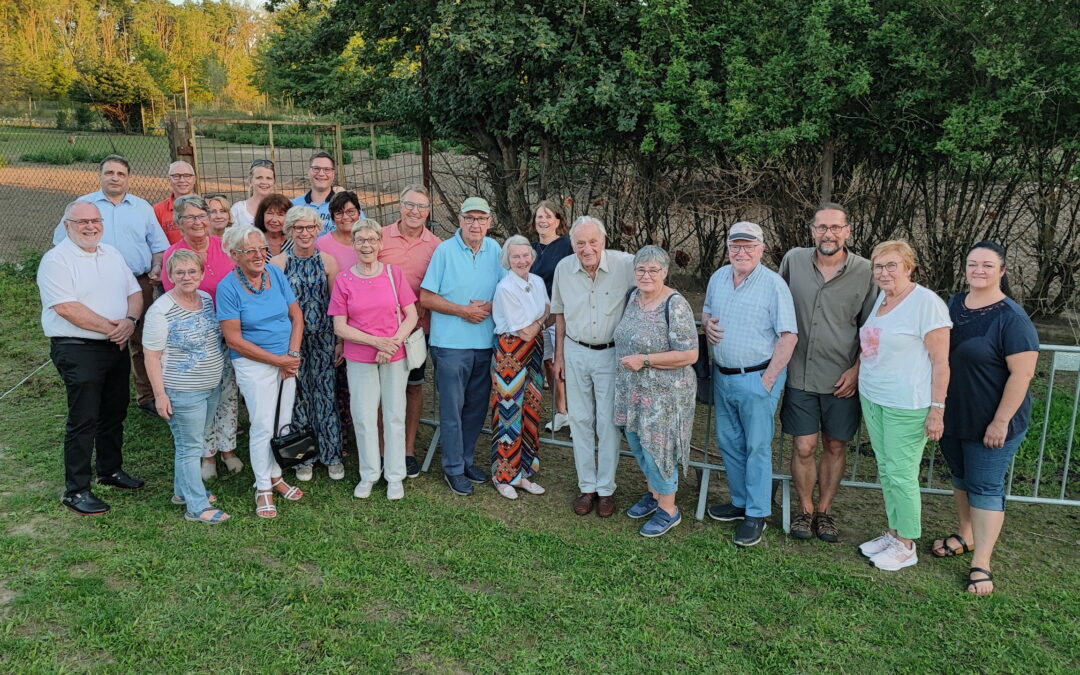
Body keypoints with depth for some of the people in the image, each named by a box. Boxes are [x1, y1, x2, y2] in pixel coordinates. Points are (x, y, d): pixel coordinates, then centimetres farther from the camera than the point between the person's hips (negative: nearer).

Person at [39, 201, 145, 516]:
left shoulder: (113, 254, 12)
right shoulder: (56, 260, -11)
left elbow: (134, 292, 11)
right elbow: (66, 307, -20)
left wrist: (130, 320, -10)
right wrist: (111, 328, -18)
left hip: (116, 347, 7)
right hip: (78, 350, -7)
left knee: (114, 414, 17)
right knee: (83, 420, -5)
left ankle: (111, 470, 34)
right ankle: (76, 490, 5)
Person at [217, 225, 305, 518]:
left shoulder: (276, 274, 1)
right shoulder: (228, 287, -13)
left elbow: (296, 315, 5)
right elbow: (234, 340, -14)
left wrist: (293, 354, -8)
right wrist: (277, 360, -15)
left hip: (287, 361, 5)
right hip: (254, 364, -5)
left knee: (284, 422, 10)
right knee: (263, 425, -2)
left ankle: (276, 476, 28)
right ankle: (263, 488, 14)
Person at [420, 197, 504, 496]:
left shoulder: (494, 250, 7)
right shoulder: (444, 250, -6)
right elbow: (426, 297, -7)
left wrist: (489, 307, -8)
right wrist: (462, 310, -14)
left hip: (485, 343, 4)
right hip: (451, 344, -4)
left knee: (477, 407, 12)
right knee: (452, 409, 2)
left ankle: (466, 460, 28)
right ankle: (453, 468, 14)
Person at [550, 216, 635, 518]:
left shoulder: (625, 264, -16)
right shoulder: (564, 268, -4)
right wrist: (559, 356, 10)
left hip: (611, 354, -3)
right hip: (576, 352, 3)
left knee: (608, 422, 4)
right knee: (580, 420, 10)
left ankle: (606, 489, 19)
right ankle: (587, 486, 23)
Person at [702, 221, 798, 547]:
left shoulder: (773, 284, -14)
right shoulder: (718, 278, 6)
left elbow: (788, 336, -15)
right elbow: (707, 311, 22)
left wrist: (767, 380, -18)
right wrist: (706, 323, -3)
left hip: (756, 378, -7)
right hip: (722, 376, 7)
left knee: (757, 447, 3)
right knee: (729, 442, 16)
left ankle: (756, 514, 14)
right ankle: (740, 501, 33)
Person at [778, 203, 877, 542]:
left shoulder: (865, 271, -5)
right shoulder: (793, 261, -2)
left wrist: (857, 369, -6)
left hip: (842, 379, 0)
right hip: (800, 374, 0)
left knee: (835, 447, 11)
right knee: (804, 447, 3)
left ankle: (825, 510, 28)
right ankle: (805, 509, 23)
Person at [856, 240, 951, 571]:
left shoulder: (926, 302, -15)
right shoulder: (881, 299, 9)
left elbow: (940, 362, -15)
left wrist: (937, 409, -17)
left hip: (907, 406, -8)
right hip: (872, 398, 8)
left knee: (901, 475, 0)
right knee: (885, 470, 15)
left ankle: (906, 546, 14)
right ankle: (894, 532, 29)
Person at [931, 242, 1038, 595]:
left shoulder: (1012, 319, -18)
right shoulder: (954, 305, 4)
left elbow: (1022, 373, -19)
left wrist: (1001, 422, -19)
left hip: (990, 424, -6)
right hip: (953, 417, 7)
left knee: (986, 486, 0)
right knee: (960, 477, 19)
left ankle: (981, 563, 8)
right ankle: (965, 536, 38)